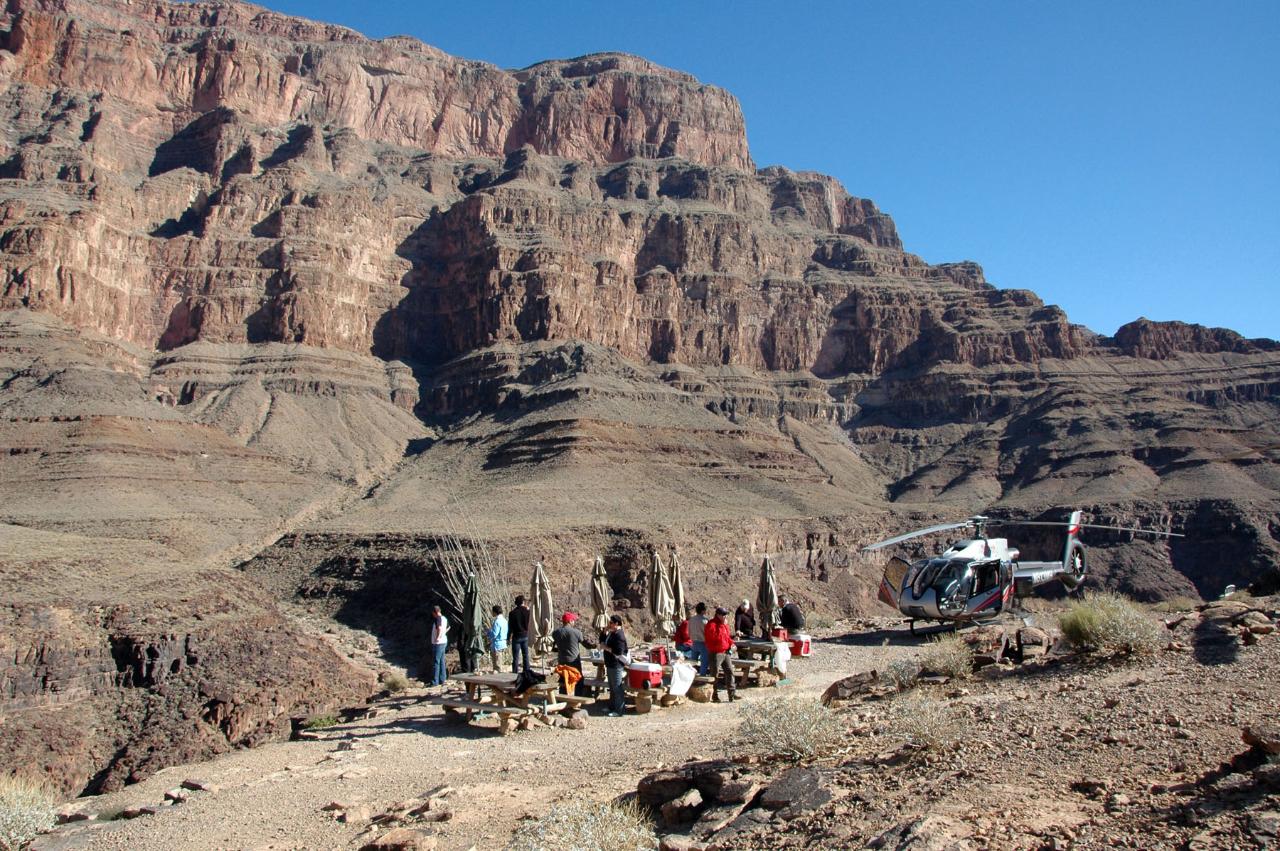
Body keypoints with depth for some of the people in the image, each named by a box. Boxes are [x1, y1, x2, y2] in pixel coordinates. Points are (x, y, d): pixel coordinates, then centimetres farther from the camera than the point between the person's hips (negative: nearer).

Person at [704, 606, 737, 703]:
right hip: (716, 653, -8)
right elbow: (717, 636, -26)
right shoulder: (712, 624, -14)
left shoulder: (724, 624, 14)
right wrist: (723, 626, -23)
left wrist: (731, 643, 8)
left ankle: (732, 693, 8)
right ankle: (714, 695, 8)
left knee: (730, 671, 4)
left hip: (726, 652, 8)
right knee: (715, 675, 0)